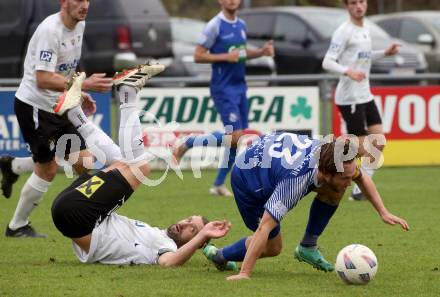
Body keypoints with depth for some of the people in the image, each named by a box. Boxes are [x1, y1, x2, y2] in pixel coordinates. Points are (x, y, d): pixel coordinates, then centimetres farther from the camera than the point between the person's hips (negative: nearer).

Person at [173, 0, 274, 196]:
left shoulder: (241, 25, 12)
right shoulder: (215, 26, -10)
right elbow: (198, 56, -10)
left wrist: (261, 52, 6)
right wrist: (226, 57, -19)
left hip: (240, 87, 8)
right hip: (224, 89, -8)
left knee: (239, 139, 5)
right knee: (235, 137, -15)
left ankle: (219, 185, 15)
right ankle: (187, 144, 3)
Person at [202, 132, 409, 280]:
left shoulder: (334, 155, -26)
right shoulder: (296, 180, -45)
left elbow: (362, 178, 0)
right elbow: (264, 228, -45)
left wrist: (383, 212, -6)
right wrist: (244, 274, -47)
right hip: (246, 178, -6)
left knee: (334, 192, -11)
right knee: (272, 247, -2)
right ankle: (218, 255, 22)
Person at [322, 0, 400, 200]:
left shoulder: (365, 28, 12)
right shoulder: (344, 31, -14)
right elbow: (327, 62, -20)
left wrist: (385, 53, 17)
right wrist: (348, 72, -35)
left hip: (365, 96, 8)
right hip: (349, 98, -8)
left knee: (378, 143, 4)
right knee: (362, 148, -8)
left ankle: (361, 189, 12)